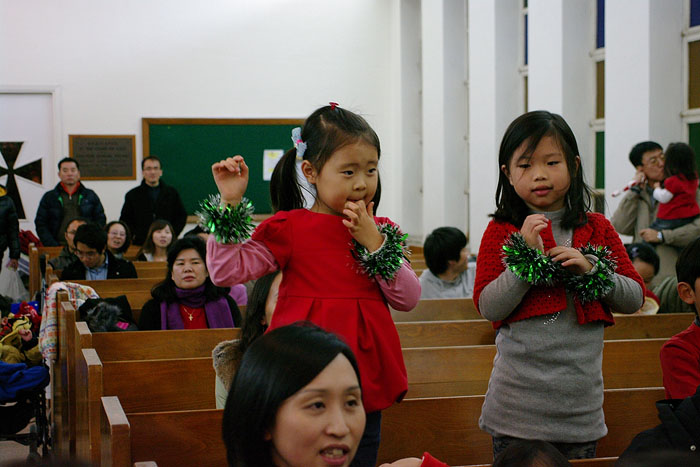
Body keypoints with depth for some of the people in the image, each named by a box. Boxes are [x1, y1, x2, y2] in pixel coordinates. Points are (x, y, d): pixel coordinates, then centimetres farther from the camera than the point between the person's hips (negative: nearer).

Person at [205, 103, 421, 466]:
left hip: (365, 378, 4)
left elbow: (408, 299, 1)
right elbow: (226, 271, -8)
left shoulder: (381, 232, 8)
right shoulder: (290, 228, -3)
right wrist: (230, 203, -14)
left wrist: (373, 242, -8)